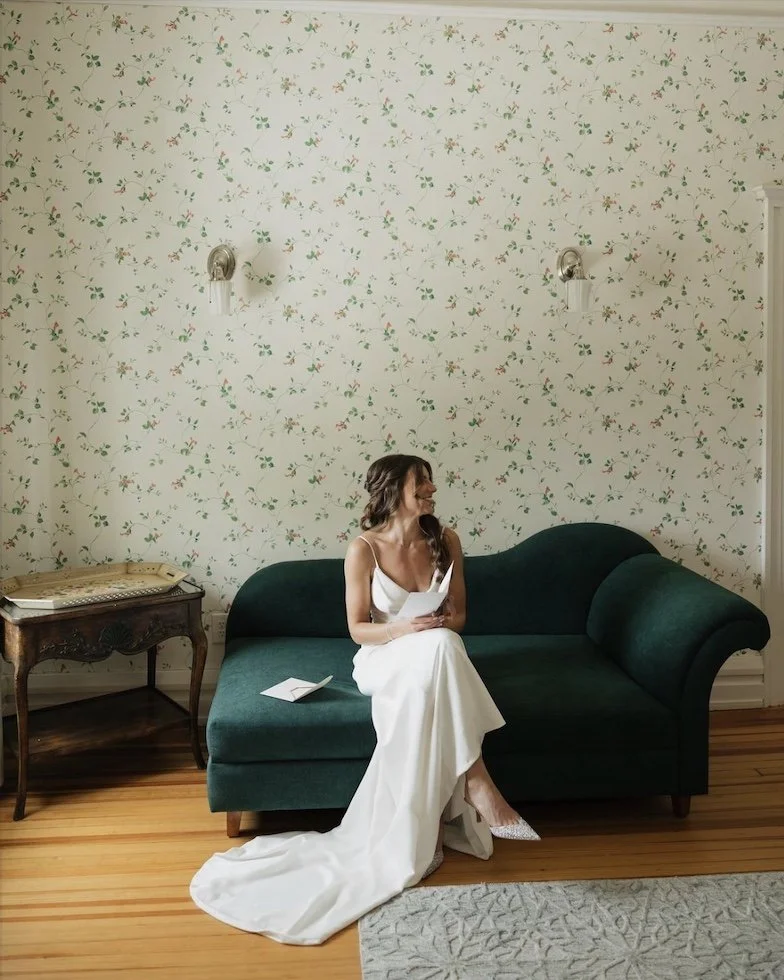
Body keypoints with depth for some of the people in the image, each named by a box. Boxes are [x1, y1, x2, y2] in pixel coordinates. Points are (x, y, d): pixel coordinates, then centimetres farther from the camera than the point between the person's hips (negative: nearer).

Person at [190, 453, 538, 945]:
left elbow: (459, 614, 8)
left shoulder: (445, 540, 1)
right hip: (385, 659, -3)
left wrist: (443, 622, -16)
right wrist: (404, 629, -24)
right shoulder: (364, 549, -10)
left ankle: (411, 836, -30)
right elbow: (358, 629, -6)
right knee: (436, 650, -37)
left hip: (436, 657, 4)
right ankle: (476, 782, -31)